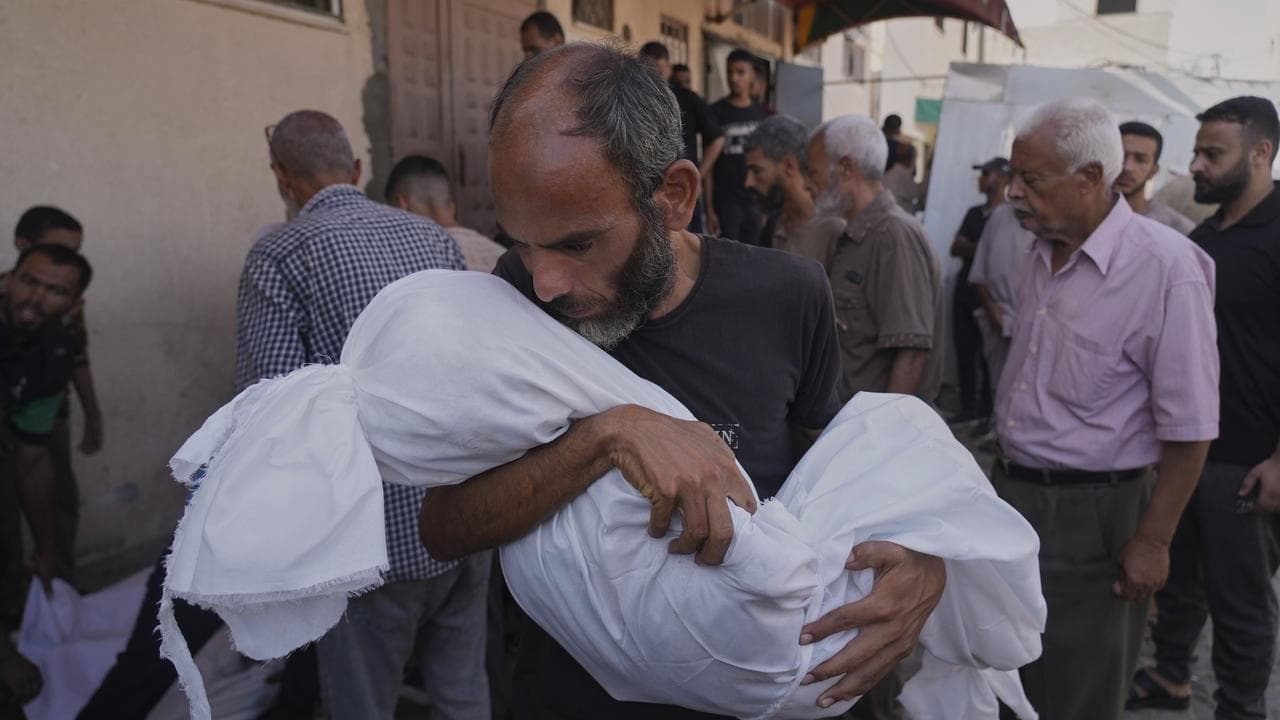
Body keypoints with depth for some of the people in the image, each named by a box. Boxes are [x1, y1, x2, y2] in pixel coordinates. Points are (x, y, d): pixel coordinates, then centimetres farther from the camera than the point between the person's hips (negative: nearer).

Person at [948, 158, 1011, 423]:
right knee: (964, 352, 7)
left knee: (986, 355, -4)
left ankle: (986, 410, 5)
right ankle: (968, 407, 15)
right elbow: (955, 248, 12)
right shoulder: (974, 213, 18)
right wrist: (981, 248, -5)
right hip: (965, 291, 7)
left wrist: (970, 248, -6)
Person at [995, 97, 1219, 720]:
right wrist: (1006, 477, 15)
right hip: (1015, 493, 7)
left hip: (1090, 515, -7)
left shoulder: (1164, 267, -19)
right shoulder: (1044, 255, 6)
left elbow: (1189, 428, -16)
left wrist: (1152, 542, -13)